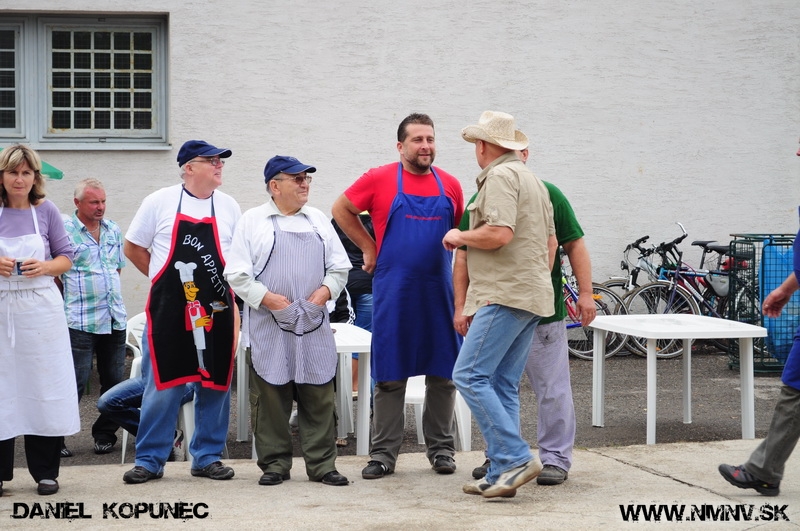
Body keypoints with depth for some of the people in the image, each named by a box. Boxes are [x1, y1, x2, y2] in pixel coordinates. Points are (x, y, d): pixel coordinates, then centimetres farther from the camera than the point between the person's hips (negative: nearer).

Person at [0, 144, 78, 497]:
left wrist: (44, 267, -12)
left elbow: (66, 258, 8)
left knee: (45, 387, 1)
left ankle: (45, 471, 10)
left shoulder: (46, 211, 4)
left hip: (40, 307, 0)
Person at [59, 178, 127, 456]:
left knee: (114, 381, 9)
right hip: (80, 322, -6)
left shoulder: (113, 230, 13)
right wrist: (71, 298, -1)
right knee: (75, 382, -6)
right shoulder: (64, 230, -6)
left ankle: (105, 434, 21)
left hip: (115, 319, 6)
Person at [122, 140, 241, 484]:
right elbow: (133, 249, 6)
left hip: (216, 311, 3)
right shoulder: (160, 202, -1)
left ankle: (208, 456, 18)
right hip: (168, 312, -3)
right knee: (163, 385, 0)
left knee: (215, 384, 7)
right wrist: (165, 281, 6)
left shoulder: (229, 206, 7)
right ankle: (150, 460, 9)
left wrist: (233, 299, 6)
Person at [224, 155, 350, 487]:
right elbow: (237, 275, -2)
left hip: (313, 325, 3)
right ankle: (275, 464, 11)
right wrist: (268, 298, -12)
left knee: (320, 397, 2)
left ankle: (322, 464, 10)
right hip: (268, 327, -3)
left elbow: (340, 267, 16)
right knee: (270, 398, 1)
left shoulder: (318, 221, 15)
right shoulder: (253, 221, 3)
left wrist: (326, 290, -2)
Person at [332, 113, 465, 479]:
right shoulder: (379, 180, -3)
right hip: (393, 293, -3)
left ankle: (441, 449, 20)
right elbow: (341, 209, 9)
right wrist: (369, 248, 5)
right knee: (389, 376, 4)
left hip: (439, 293, 3)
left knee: (443, 374, 8)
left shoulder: (450, 185, 5)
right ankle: (383, 453, 11)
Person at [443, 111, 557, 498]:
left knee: (470, 375, -11)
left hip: (505, 295, -10)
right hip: (531, 296, 10)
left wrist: (461, 236, -6)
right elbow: (550, 242, 25)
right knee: (503, 386, 9)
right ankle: (500, 474, 8)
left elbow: (499, 234, -22)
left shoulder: (499, 176, -10)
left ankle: (515, 458, -15)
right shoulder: (532, 180, 22)